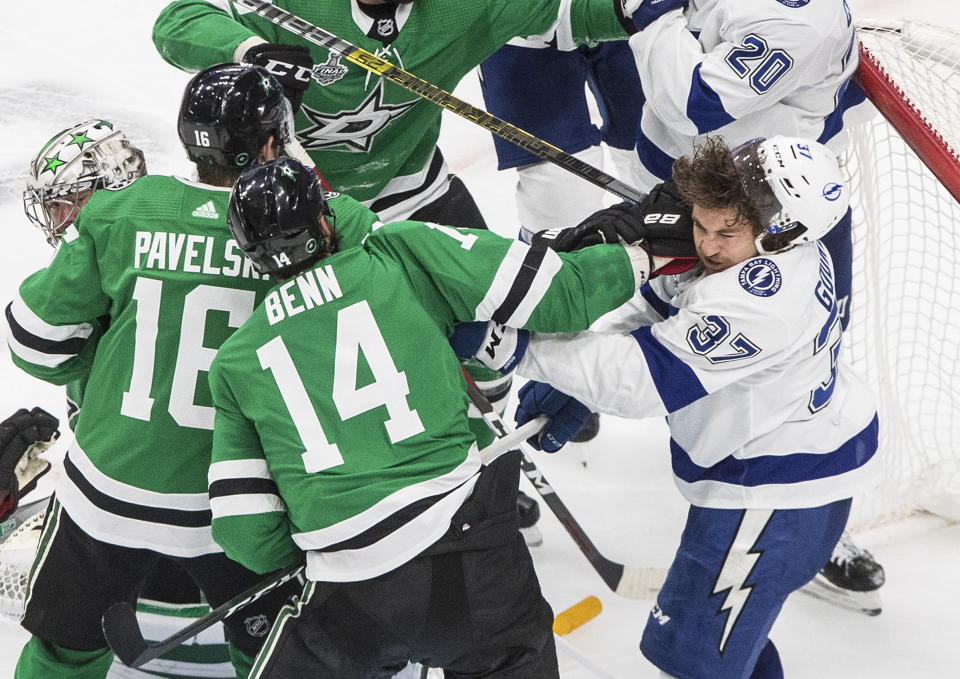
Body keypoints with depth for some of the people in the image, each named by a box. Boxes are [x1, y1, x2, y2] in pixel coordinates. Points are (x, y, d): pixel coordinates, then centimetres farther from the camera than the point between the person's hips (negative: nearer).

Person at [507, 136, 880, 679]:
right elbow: (657, 321, 4)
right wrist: (570, 390, -6)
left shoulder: (761, 297, -33)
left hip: (777, 490, -11)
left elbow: (645, 377, -32)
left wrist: (527, 348, -29)